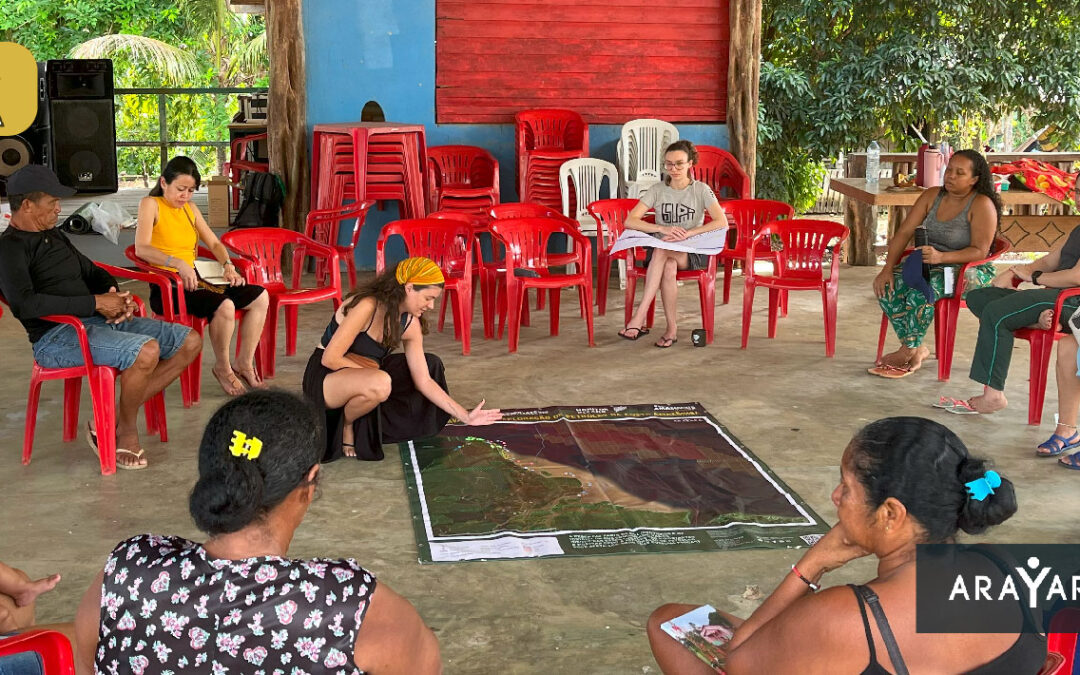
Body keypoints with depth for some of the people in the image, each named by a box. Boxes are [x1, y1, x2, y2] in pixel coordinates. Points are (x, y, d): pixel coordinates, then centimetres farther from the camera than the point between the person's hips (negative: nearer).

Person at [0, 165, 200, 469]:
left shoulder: (55, 237, 20)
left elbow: (92, 272, 31)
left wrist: (117, 296, 6)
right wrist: (94, 303, -21)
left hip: (97, 320, 10)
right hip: (56, 336, -9)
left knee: (190, 341, -1)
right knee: (145, 351, -35)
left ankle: (112, 420, -2)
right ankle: (127, 431, -6)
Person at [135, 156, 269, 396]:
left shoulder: (190, 208, 18)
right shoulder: (150, 204, -4)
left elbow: (214, 243, 22)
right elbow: (141, 249, -19)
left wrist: (229, 265, 1)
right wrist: (177, 263, -32)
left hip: (193, 280, 8)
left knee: (260, 297, -6)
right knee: (224, 306, -32)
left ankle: (244, 363, 4)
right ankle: (222, 368, -9)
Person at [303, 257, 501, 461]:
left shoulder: (410, 324, -1)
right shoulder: (366, 306, -25)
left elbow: (424, 381, 0)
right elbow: (330, 358, -25)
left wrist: (466, 416, -5)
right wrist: (372, 372, -15)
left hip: (360, 376, 9)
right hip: (323, 377, -8)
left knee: (431, 364, 7)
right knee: (380, 383, -39)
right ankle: (346, 424, -6)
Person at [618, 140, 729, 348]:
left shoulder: (701, 190, 0)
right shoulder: (657, 190, 4)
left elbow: (722, 222, -14)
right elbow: (630, 221, -7)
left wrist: (688, 233, -27)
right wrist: (663, 229, -22)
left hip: (692, 253, -2)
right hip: (661, 251, 2)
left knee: (661, 250, -35)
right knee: (669, 267, -36)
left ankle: (640, 317, -37)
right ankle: (672, 328, -31)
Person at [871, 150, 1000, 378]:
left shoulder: (982, 205, -12)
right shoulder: (932, 196, 5)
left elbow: (980, 251, -20)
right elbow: (904, 232, 0)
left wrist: (941, 257, -35)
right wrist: (888, 268, -14)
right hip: (929, 265, 6)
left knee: (922, 290, -35)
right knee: (888, 285, -21)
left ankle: (907, 351, -16)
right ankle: (917, 349, -11)